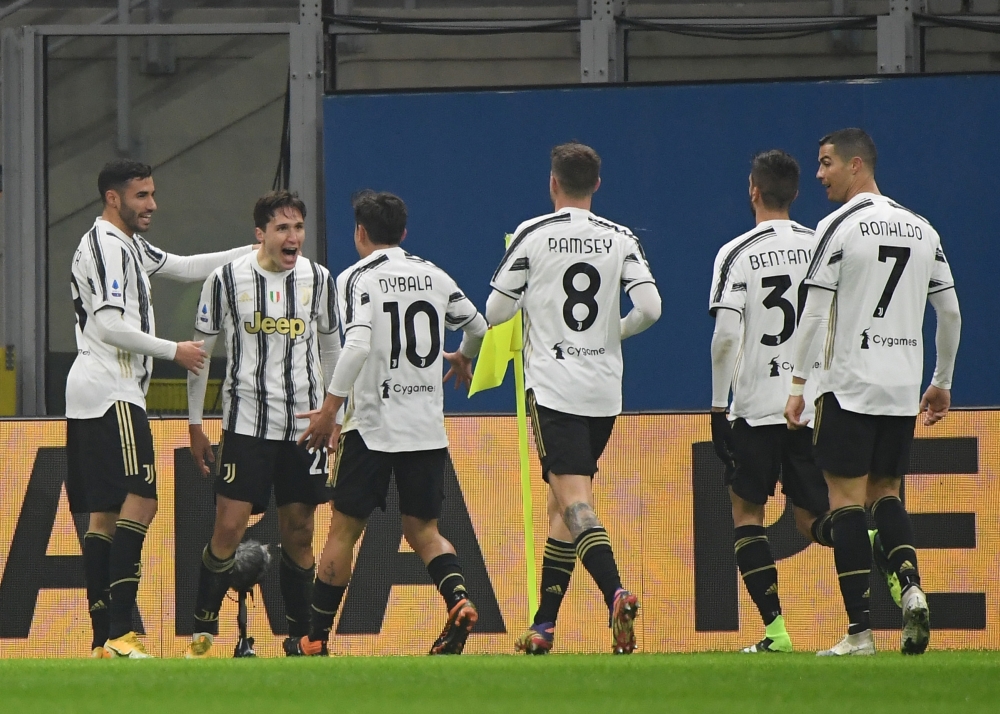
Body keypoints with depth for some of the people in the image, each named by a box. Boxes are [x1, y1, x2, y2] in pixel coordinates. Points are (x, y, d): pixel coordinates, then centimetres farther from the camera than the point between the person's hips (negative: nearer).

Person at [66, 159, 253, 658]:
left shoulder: (127, 245, 20)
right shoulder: (107, 246, -11)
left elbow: (184, 268, 27)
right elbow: (109, 326, -19)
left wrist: (253, 252, 18)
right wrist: (175, 351, -11)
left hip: (93, 393, 11)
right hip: (109, 392, -11)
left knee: (104, 514, 8)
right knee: (139, 500, -17)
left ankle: (102, 641, 7)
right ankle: (119, 633, -24)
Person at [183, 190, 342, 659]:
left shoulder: (318, 279, 3)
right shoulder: (227, 280, -5)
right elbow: (200, 351, 4)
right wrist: (194, 425, 5)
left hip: (305, 425, 3)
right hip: (246, 423, -3)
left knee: (298, 534, 6)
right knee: (228, 528, -9)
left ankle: (300, 637, 15)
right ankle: (203, 633, 1)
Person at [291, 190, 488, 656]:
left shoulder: (357, 278, -6)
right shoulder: (433, 276, 8)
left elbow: (357, 347, -20)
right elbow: (478, 329, 17)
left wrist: (329, 408, -16)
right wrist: (463, 359, 39)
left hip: (374, 426, -4)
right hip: (429, 427, 4)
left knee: (344, 530, 5)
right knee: (423, 531, 12)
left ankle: (316, 638, 9)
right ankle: (459, 598, -15)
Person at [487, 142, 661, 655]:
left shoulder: (532, 235, -3)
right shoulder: (620, 240, 5)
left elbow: (496, 310, -3)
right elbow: (650, 309, -4)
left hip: (552, 386, -4)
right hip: (604, 388, 4)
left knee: (574, 499, -12)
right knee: (562, 504, 14)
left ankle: (616, 593, -36)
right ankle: (543, 627, 16)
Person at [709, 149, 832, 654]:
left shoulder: (737, 254, -5)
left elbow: (726, 338, -12)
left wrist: (718, 406, -4)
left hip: (758, 405, -3)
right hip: (816, 403, 3)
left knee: (746, 511, 11)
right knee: (812, 521, 9)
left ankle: (775, 628, 0)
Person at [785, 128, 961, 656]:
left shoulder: (838, 227, -8)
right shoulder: (922, 230, 10)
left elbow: (814, 314, -11)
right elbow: (950, 313, 13)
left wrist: (798, 384, -5)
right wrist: (942, 383, 23)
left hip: (849, 384, -6)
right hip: (903, 387, 6)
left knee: (846, 500, -2)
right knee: (885, 494, 17)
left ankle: (860, 632, -7)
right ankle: (911, 585, -8)